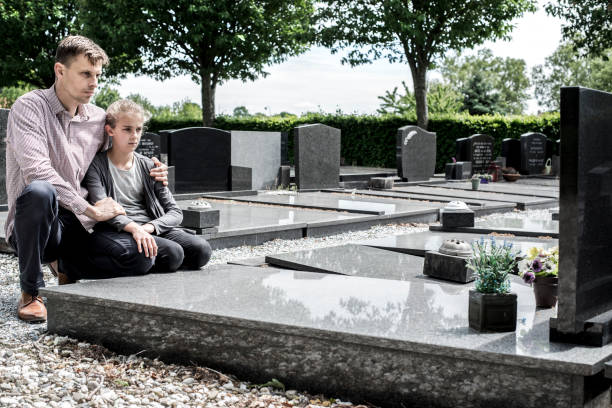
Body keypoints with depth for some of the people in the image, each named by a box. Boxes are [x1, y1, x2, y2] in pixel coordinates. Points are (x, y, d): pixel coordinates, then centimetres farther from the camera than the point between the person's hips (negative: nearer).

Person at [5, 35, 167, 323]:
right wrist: (90, 209, -22)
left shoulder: (98, 119, 10)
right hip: (33, 227, -5)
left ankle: (65, 266, 17)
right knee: (39, 191, -39)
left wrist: (149, 177, 3)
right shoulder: (30, 107, -8)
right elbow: (36, 171, -21)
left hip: (77, 229, 6)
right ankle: (31, 292, -17)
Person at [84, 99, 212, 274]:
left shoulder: (148, 166, 15)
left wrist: (149, 227, -11)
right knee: (173, 252, -33)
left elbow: (175, 212, 10)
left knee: (201, 249, -19)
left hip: (154, 229, 6)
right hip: (117, 232, -6)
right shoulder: (96, 165, 4)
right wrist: (134, 228, -29)